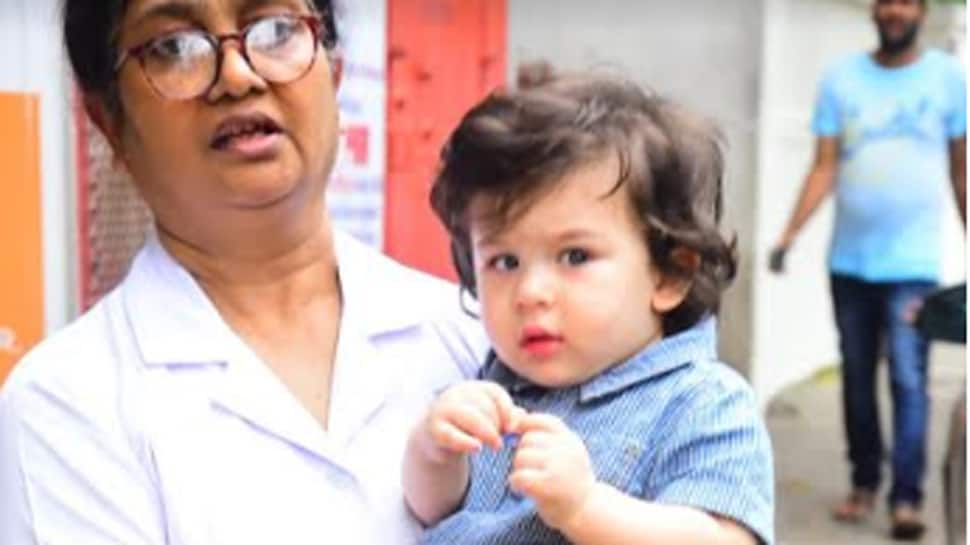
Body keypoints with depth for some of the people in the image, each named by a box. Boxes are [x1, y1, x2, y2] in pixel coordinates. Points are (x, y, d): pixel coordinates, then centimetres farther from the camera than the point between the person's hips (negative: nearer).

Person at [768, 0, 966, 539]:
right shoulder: (841, 77, 4)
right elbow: (825, 167, 1)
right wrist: (790, 233, -11)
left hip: (913, 261, -2)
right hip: (848, 258, 3)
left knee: (908, 379, -8)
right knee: (857, 376, 10)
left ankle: (907, 497, -3)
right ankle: (864, 482, 22)